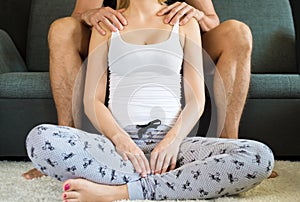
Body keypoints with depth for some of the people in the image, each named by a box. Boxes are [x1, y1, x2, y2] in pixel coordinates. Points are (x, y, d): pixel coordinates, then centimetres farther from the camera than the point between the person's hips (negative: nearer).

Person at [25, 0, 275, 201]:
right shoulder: (107, 25, 15)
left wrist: (173, 139, -12)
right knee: (40, 138, -30)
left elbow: (197, 99, 7)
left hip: (170, 141, 1)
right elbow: (92, 100, 6)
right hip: (119, 141, 0)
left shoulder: (185, 24, 15)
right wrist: (120, 139, -13)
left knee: (260, 156, -26)